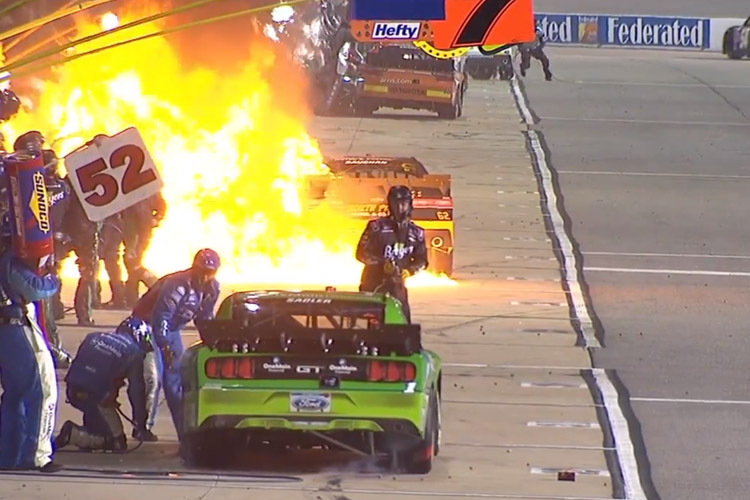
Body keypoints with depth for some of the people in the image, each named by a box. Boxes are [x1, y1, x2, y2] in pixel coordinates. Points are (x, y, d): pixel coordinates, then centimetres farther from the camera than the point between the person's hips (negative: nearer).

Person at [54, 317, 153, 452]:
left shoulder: (93, 337, 16)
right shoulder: (134, 352, 0)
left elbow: (77, 364, 23)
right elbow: (137, 390, -1)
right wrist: (140, 425, 5)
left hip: (73, 391, 7)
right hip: (97, 397, -7)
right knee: (117, 443, 4)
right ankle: (73, 435, -12)